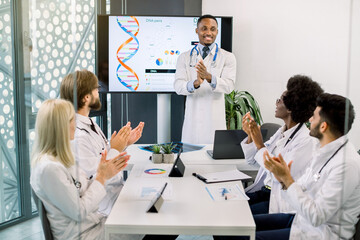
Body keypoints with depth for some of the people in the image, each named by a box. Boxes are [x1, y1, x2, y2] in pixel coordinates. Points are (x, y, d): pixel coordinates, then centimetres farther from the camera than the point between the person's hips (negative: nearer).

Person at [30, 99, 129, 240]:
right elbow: (79, 212, -21)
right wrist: (101, 177, -15)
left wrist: (101, 174, -6)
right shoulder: (49, 168, -25)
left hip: (94, 223, 8)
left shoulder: (60, 159, 5)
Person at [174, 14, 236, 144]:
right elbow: (178, 86, -4)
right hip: (192, 120, 1)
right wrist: (195, 83, -26)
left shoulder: (227, 57, 4)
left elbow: (229, 86, -10)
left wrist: (209, 77, -29)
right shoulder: (185, 57, 8)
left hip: (215, 121, -1)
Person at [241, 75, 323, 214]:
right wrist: (251, 135, -3)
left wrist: (260, 145, -18)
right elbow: (253, 160, 14)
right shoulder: (282, 132, 8)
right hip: (264, 190, 8)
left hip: (282, 201, -8)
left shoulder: (307, 141, -17)